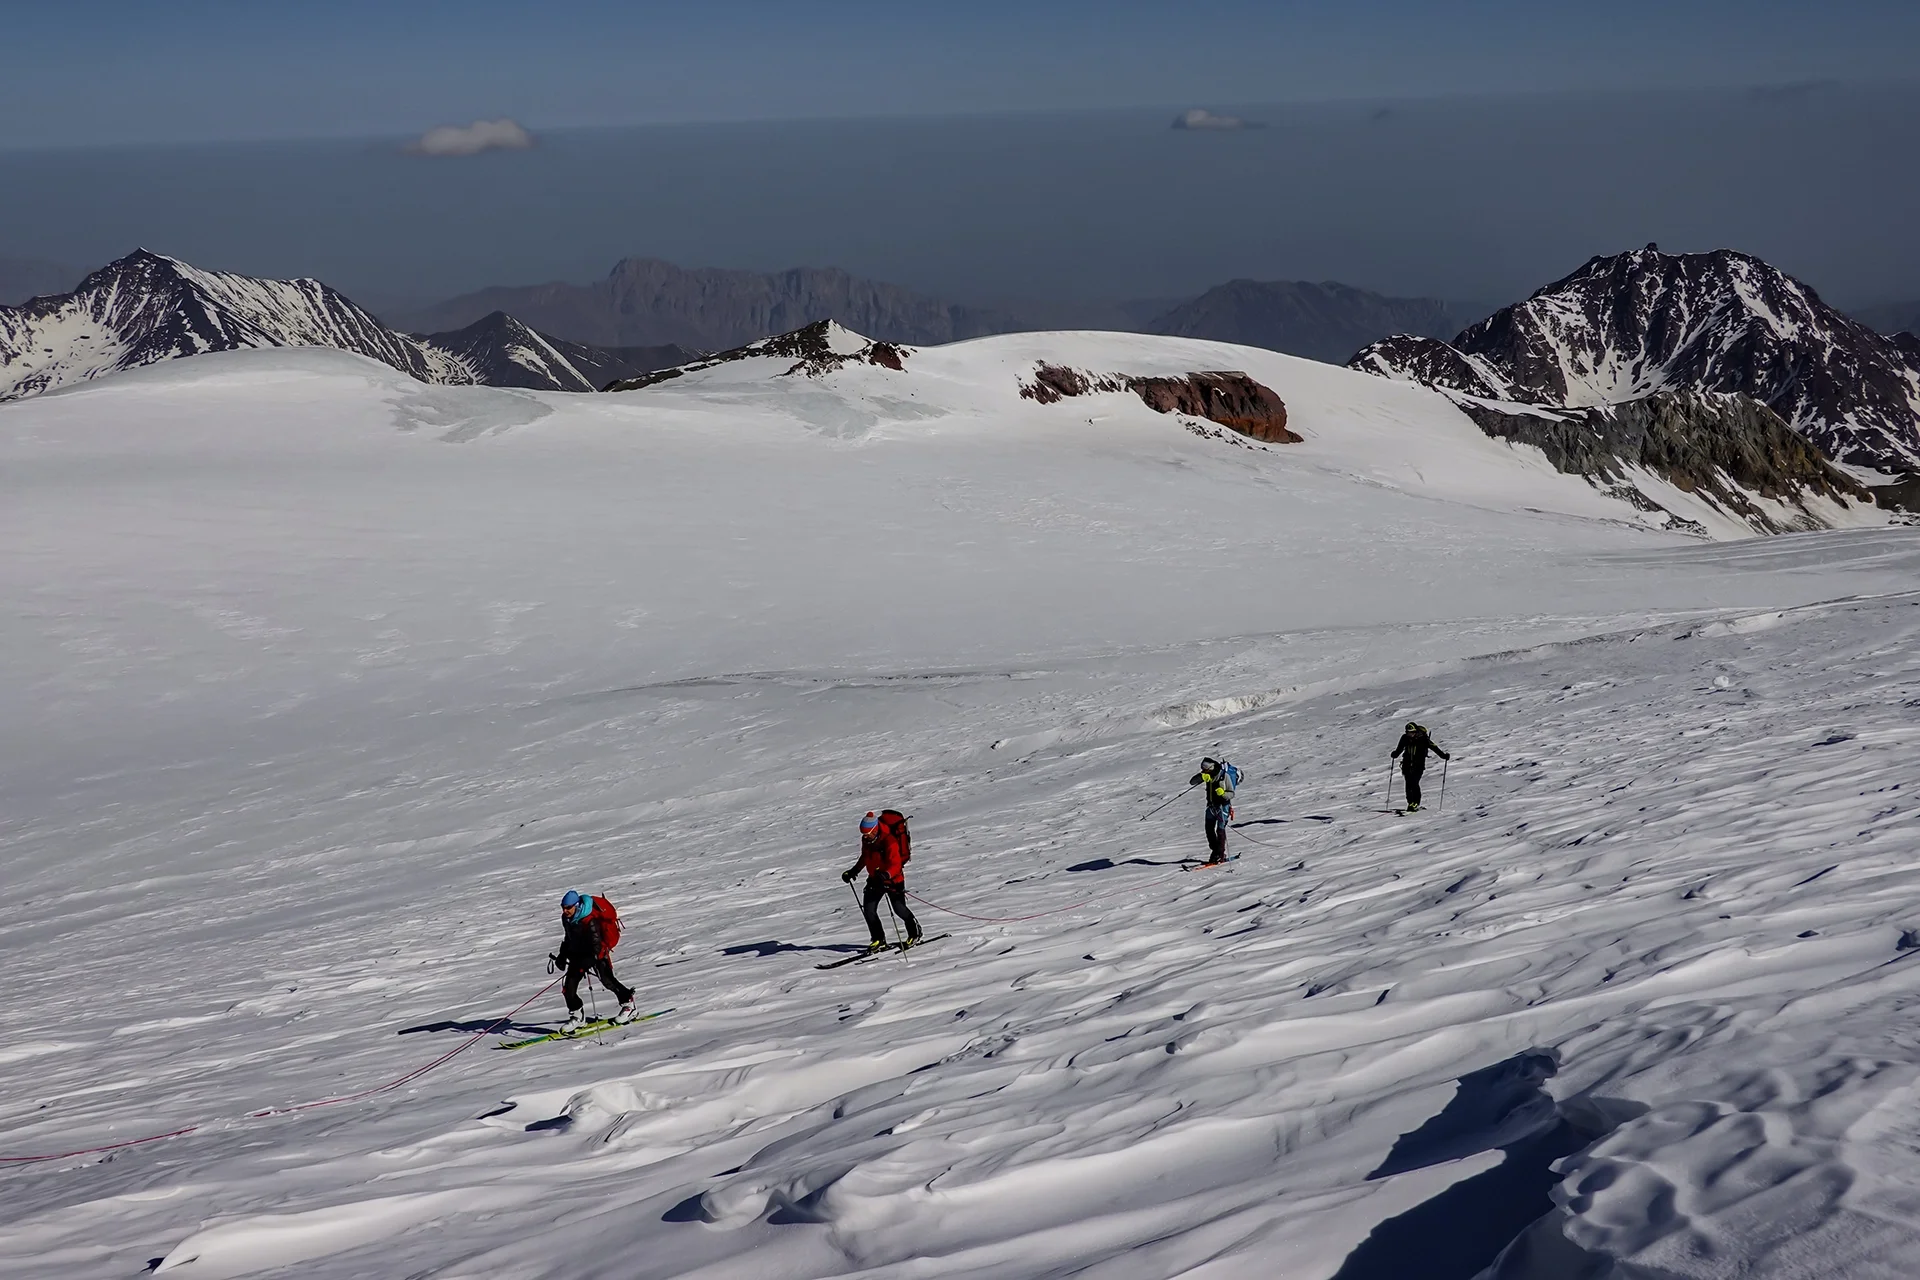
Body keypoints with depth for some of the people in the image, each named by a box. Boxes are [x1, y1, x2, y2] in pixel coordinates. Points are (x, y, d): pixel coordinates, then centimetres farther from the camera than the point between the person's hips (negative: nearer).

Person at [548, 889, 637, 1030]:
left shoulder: (589, 921, -30)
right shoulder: (566, 918, -5)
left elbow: (597, 945, -30)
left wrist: (587, 962, -41)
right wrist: (562, 955, 8)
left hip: (596, 953, -7)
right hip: (578, 953, 7)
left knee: (607, 980, -5)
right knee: (570, 985, -3)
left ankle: (628, 1004, 16)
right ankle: (577, 1016, 8)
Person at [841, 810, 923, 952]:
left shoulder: (889, 841, -27)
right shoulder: (866, 840, -3)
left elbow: (896, 865, -34)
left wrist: (886, 874, -52)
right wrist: (853, 871, 14)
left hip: (893, 878, -7)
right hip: (875, 878, 7)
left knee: (899, 908, -3)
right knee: (868, 909, -4)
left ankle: (915, 933, 22)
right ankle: (879, 939, 9)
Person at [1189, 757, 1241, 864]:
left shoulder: (1225, 776, -16)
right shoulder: (1207, 775, -2)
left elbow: (1231, 794, -12)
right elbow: (1192, 782, -9)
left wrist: (1222, 793, -32)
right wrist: (1202, 777, -27)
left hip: (1223, 805, -6)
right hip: (1211, 805, 6)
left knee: (1220, 829, -11)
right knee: (1209, 829, 7)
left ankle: (1221, 854, -4)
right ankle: (1215, 851, 21)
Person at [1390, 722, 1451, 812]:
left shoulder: (1422, 738, -11)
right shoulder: (1405, 738, 1)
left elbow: (1433, 747, -8)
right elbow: (1399, 749, 15)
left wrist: (1444, 756, -13)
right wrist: (1394, 755, -3)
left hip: (1418, 765, -4)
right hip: (1407, 764, 4)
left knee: (1414, 783, -15)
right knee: (1408, 784, 1)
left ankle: (1416, 804, -10)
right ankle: (1410, 803, 11)